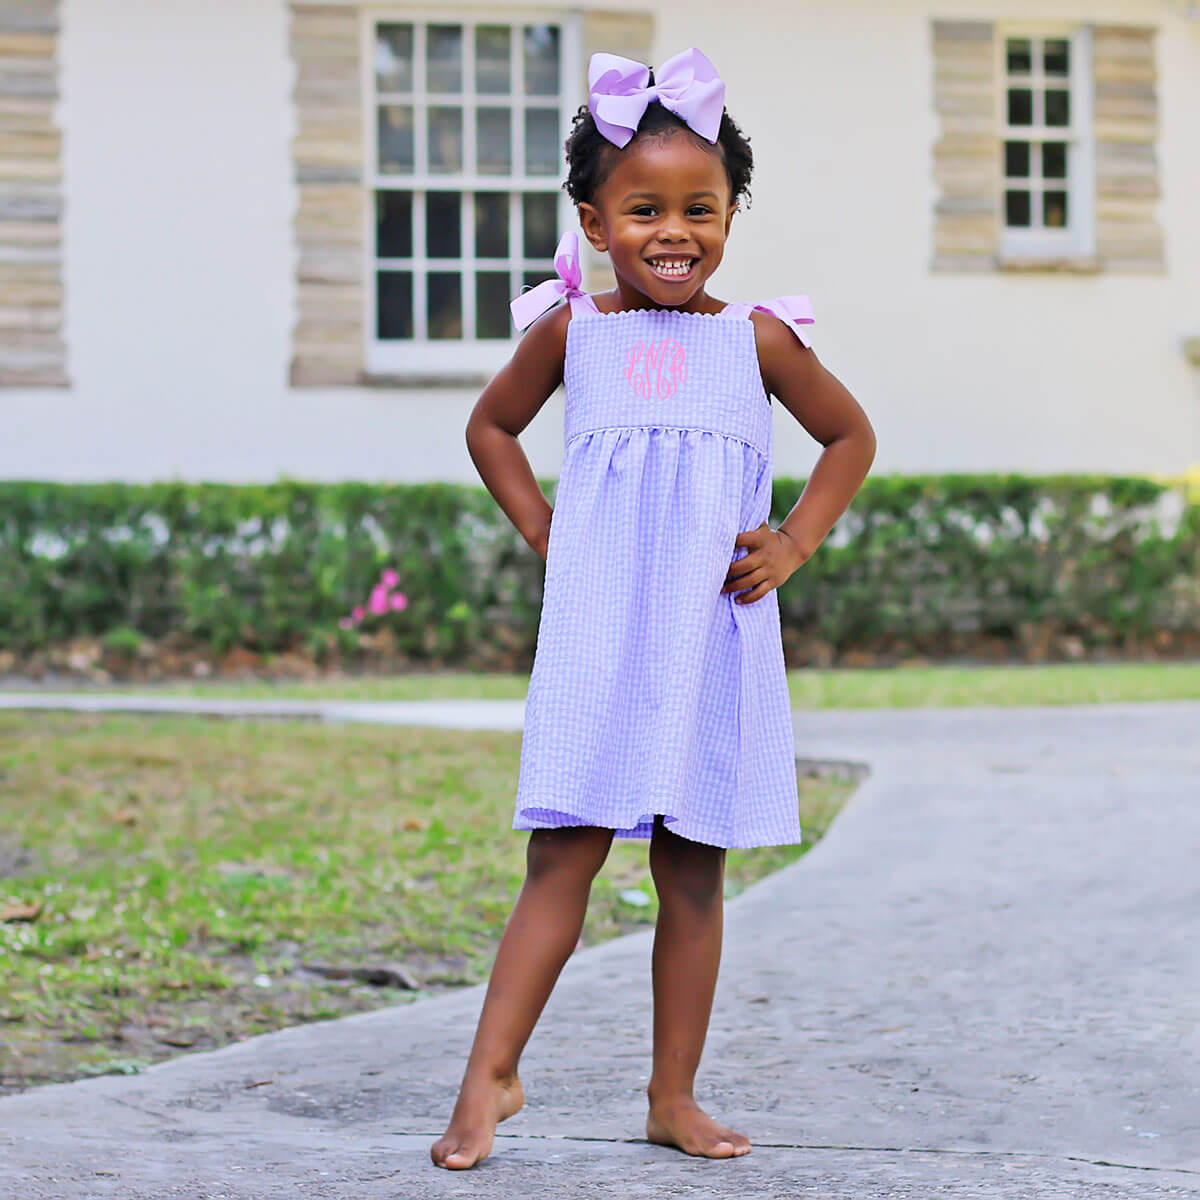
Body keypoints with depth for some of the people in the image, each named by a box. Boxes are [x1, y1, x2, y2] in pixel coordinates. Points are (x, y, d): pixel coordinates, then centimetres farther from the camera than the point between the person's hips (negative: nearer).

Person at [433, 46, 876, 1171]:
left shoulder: (756, 339, 4)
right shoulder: (571, 331, 3)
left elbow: (850, 437, 17)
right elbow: (491, 425, 19)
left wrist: (793, 544, 5)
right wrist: (541, 529, 7)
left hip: (714, 642, 1)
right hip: (595, 637, -1)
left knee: (694, 870, 6)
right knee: (563, 859, -5)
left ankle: (674, 1093, 14)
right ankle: (490, 1075, 1)